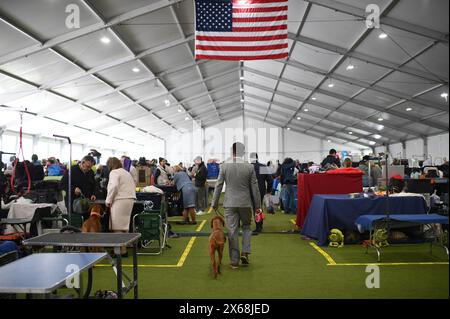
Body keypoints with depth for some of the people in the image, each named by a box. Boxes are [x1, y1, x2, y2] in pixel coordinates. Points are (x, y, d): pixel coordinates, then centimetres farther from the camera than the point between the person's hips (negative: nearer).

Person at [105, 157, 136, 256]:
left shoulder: (114, 172, -3)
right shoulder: (126, 172, 23)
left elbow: (114, 186, -17)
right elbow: (133, 186, 22)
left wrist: (108, 200, -9)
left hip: (120, 200, -9)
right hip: (130, 199, 9)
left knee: (118, 227, -5)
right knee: (124, 225, 12)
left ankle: (121, 250, -6)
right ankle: (123, 247, 15)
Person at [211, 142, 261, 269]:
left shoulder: (224, 166, -5)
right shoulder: (249, 167, -5)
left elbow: (218, 186, -2)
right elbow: (254, 187, 0)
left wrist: (214, 203, 8)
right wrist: (258, 205, 8)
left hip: (230, 203, 0)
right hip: (245, 203, 0)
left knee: (232, 231, 6)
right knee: (246, 226, 20)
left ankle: (234, 261, 12)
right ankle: (245, 252, 6)